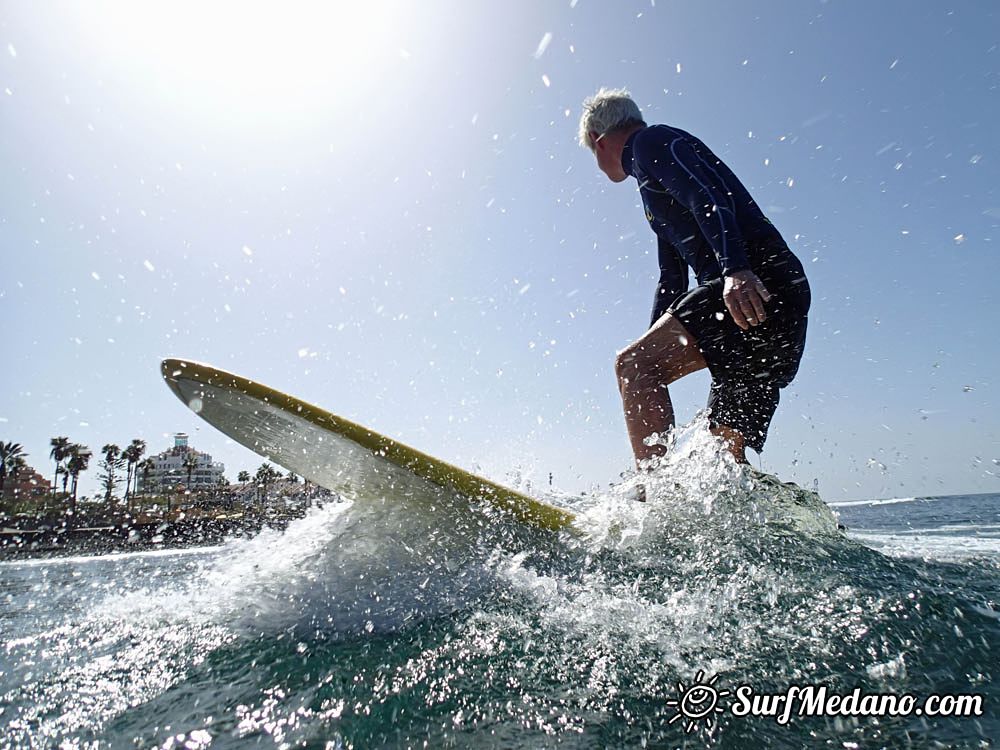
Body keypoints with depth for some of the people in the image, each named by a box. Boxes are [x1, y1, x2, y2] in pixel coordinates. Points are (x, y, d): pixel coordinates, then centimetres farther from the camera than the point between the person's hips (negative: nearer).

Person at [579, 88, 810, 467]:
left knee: (633, 363, -24)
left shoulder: (652, 141, 5)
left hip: (757, 284, -10)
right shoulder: (657, 193, 33)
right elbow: (672, 283, 34)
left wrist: (736, 269, -30)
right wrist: (653, 348, 34)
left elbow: (711, 194, -16)